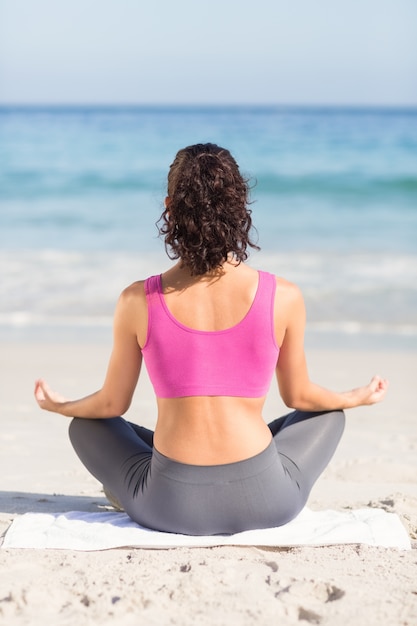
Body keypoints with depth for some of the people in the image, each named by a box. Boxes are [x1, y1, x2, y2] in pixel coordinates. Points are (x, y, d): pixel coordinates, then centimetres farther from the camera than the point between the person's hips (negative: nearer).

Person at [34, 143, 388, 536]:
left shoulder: (137, 301, -9)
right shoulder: (283, 298, -9)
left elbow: (111, 405, 4)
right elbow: (299, 397, 6)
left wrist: (58, 406, 28)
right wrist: (358, 397, 28)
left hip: (171, 507, 0)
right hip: (262, 503, 1)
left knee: (85, 426, 28)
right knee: (328, 415, 31)